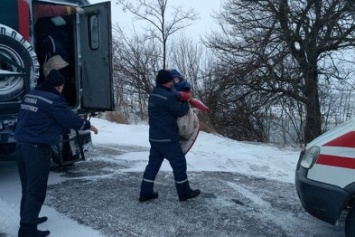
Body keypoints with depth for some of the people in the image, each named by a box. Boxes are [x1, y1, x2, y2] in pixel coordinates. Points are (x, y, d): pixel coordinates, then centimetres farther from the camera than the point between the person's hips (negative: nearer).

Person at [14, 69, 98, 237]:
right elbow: (69, 119, -10)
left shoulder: (29, 96, 12)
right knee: (36, 189, -1)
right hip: (38, 148, -9)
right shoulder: (53, 100, -14)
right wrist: (87, 125, 7)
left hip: (21, 145, 9)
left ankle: (28, 218, 33)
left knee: (28, 187, 20)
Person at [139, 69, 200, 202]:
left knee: (153, 164, 13)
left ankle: (145, 193, 15)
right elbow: (180, 111, -12)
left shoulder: (154, 94, 12)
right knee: (179, 163, 4)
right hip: (167, 138, -9)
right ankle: (184, 192, 15)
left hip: (155, 137, 9)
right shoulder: (167, 96, -19)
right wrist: (186, 103, 6)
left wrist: (178, 98, 8)